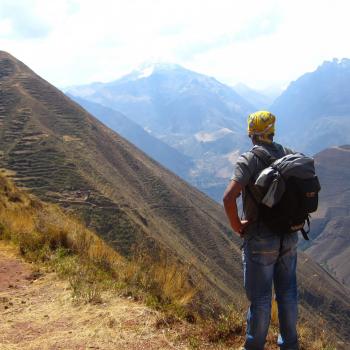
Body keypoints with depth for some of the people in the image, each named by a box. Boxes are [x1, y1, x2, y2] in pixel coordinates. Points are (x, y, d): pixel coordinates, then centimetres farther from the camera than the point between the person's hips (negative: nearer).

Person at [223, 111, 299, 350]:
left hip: (260, 241, -5)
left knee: (259, 297, 8)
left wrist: (237, 226, -12)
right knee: (287, 292, 18)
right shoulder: (289, 155, 1)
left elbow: (229, 198, -29)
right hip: (289, 238, 5)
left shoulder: (249, 160, -16)